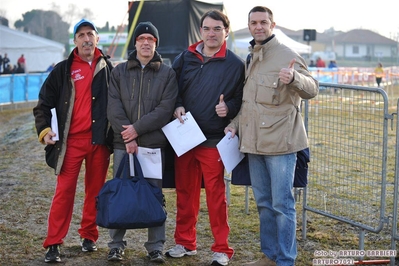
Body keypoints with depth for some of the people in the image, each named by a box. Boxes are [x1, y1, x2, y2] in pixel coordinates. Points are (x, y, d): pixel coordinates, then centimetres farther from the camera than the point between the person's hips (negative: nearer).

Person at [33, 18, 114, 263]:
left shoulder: (108, 68, 10)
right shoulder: (63, 70, 5)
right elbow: (44, 104, 6)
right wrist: (44, 130, -8)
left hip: (100, 140, 2)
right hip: (71, 141, -2)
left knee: (95, 190, 9)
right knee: (64, 191, -5)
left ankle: (89, 236, 23)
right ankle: (53, 244, 0)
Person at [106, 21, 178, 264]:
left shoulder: (167, 73, 5)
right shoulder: (119, 72, 10)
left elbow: (166, 109, -5)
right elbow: (114, 107, 0)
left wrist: (137, 128, -13)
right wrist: (127, 136, -12)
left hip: (155, 144, -1)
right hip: (124, 145, 1)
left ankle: (156, 246, 12)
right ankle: (117, 244, 15)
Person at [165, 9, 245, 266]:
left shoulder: (236, 64, -1)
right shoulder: (184, 59, 7)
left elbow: (242, 100, 3)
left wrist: (228, 108, -16)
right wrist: (177, 106, -5)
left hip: (214, 140, -3)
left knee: (216, 194, -1)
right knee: (185, 192, 11)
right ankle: (185, 242, 25)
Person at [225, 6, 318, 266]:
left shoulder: (287, 56, -9)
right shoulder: (250, 59, 15)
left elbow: (312, 89, -19)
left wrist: (294, 78, -39)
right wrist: (235, 124, 11)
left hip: (280, 142, -8)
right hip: (253, 143, 8)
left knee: (282, 204, -4)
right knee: (264, 203, 16)